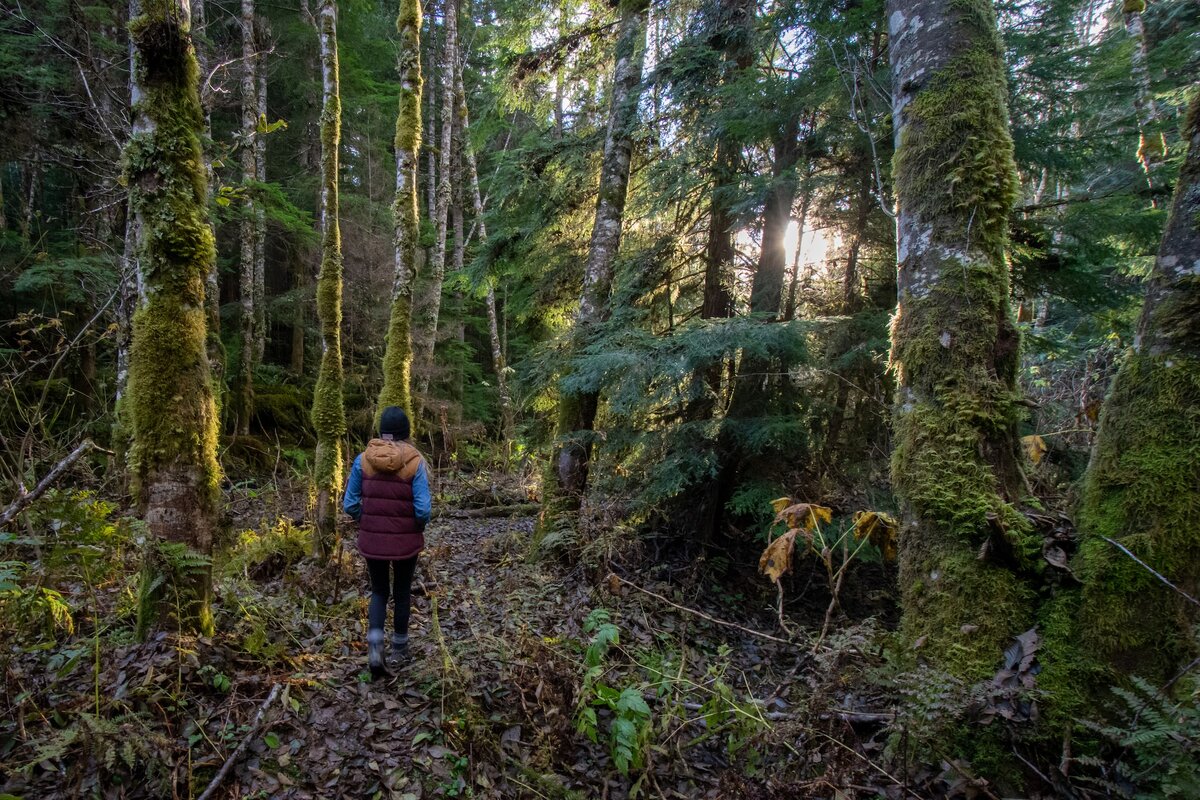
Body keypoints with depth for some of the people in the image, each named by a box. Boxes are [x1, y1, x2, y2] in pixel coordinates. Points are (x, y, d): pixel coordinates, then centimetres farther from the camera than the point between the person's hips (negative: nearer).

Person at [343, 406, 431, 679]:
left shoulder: (363, 459, -7)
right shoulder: (415, 462, -14)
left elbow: (350, 504, -4)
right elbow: (423, 509, -17)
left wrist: (366, 522, 13)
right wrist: (420, 527, 4)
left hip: (371, 540, 2)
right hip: (406, 541, -1)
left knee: (379, 592, 20)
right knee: (402, 593, 20)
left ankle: (374, 646, 0)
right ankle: (399, 648, 34)